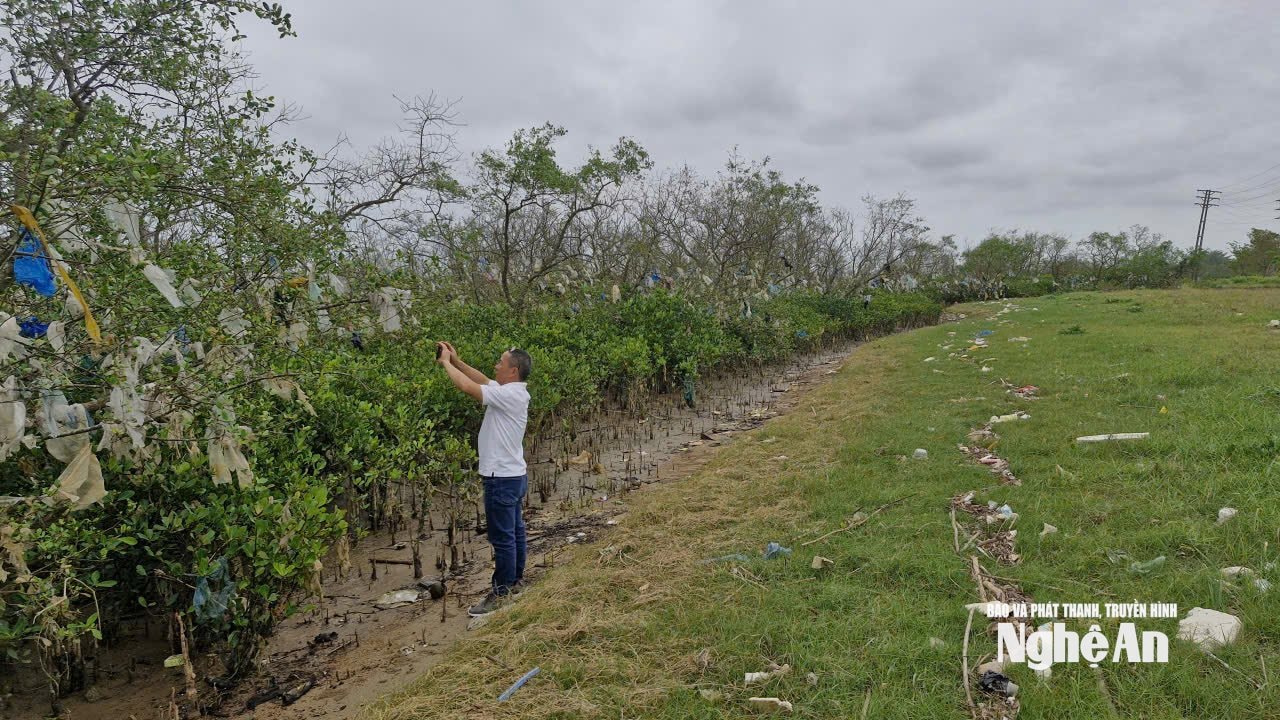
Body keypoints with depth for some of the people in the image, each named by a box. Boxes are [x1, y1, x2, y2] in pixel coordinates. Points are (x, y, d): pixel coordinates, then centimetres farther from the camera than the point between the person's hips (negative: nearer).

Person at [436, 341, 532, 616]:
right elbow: (482, 379, 18)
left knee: (502, 537, -2)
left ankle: (501, 592, 5)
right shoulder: (513, 391, 7)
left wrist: (446, 363, -11)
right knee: (515, 530, 19)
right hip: (514, 474, 10)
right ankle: (516, 580, 31)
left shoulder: (508, 394, -22)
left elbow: (467, 386, -26)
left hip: (502, 478, -10)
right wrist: (457, 360, 9)